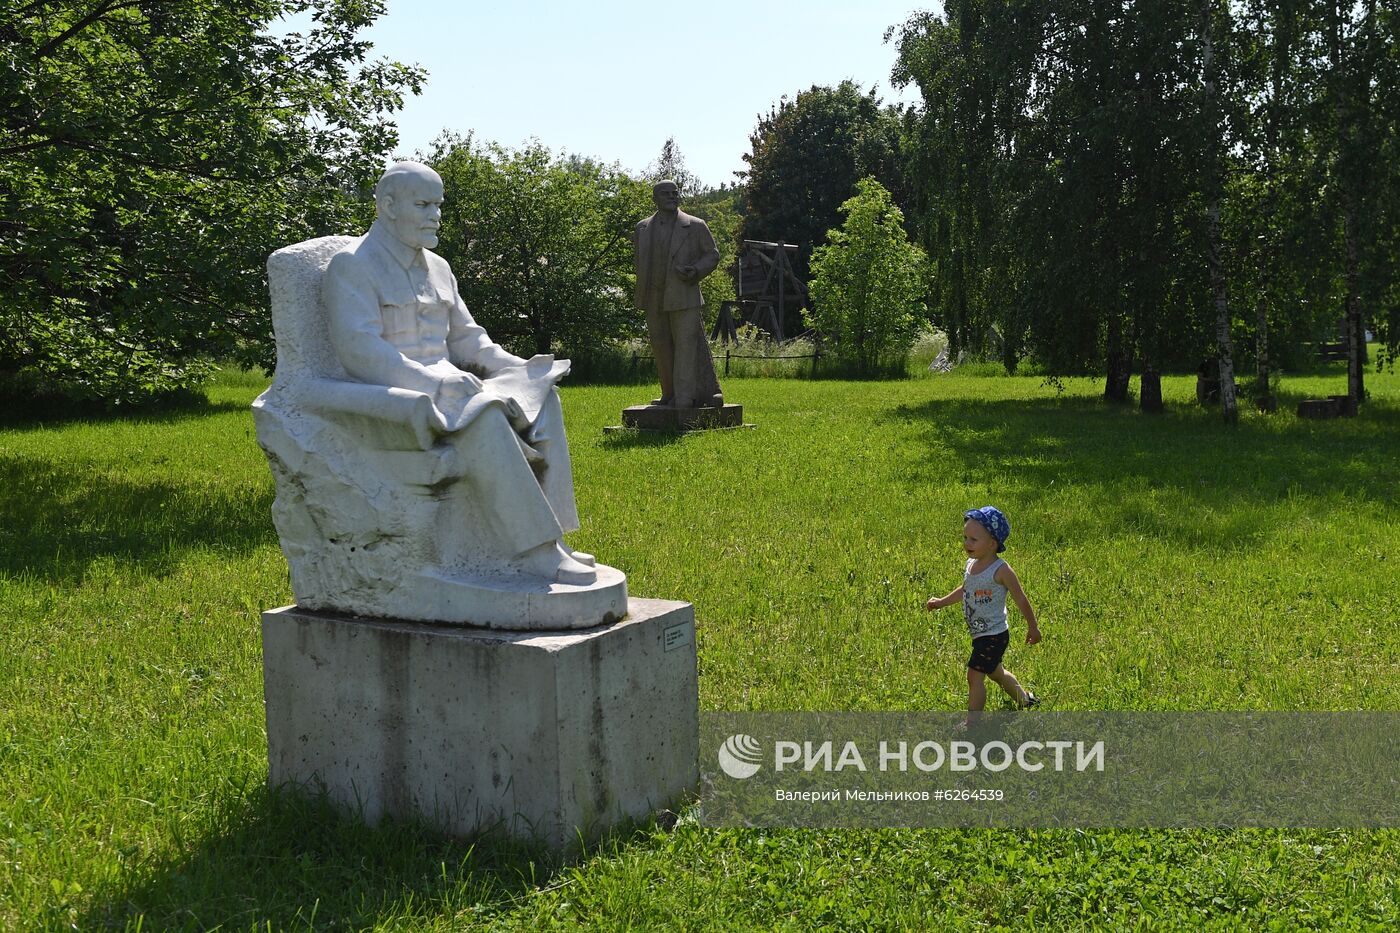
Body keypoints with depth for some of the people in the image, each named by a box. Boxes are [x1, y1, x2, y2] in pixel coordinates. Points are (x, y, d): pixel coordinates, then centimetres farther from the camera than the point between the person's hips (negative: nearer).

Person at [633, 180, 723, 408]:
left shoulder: (695, 226, 2)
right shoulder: (642, 229, 12)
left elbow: (712, 254, 7)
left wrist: (696, 271, -12)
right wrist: (641, 292, 15)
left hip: (684, 298, -4)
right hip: (654, 300, 4)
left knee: (686, 345, -9)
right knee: (661, 347, 9)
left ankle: (685, 397, -9)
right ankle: (670, 394, 21)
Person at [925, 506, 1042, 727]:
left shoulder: (1001, 571, -22)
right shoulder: (971, 564, 0)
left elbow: (1021, 600, -12)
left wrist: (1033, 628, -4)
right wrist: (942, 601, 14)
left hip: (993, 635, -9)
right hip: (979, 634, 9)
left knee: (975, 675, -11)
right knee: (995, 671, 25)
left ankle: (971, 723, -1)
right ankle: (1024, 699, 48)